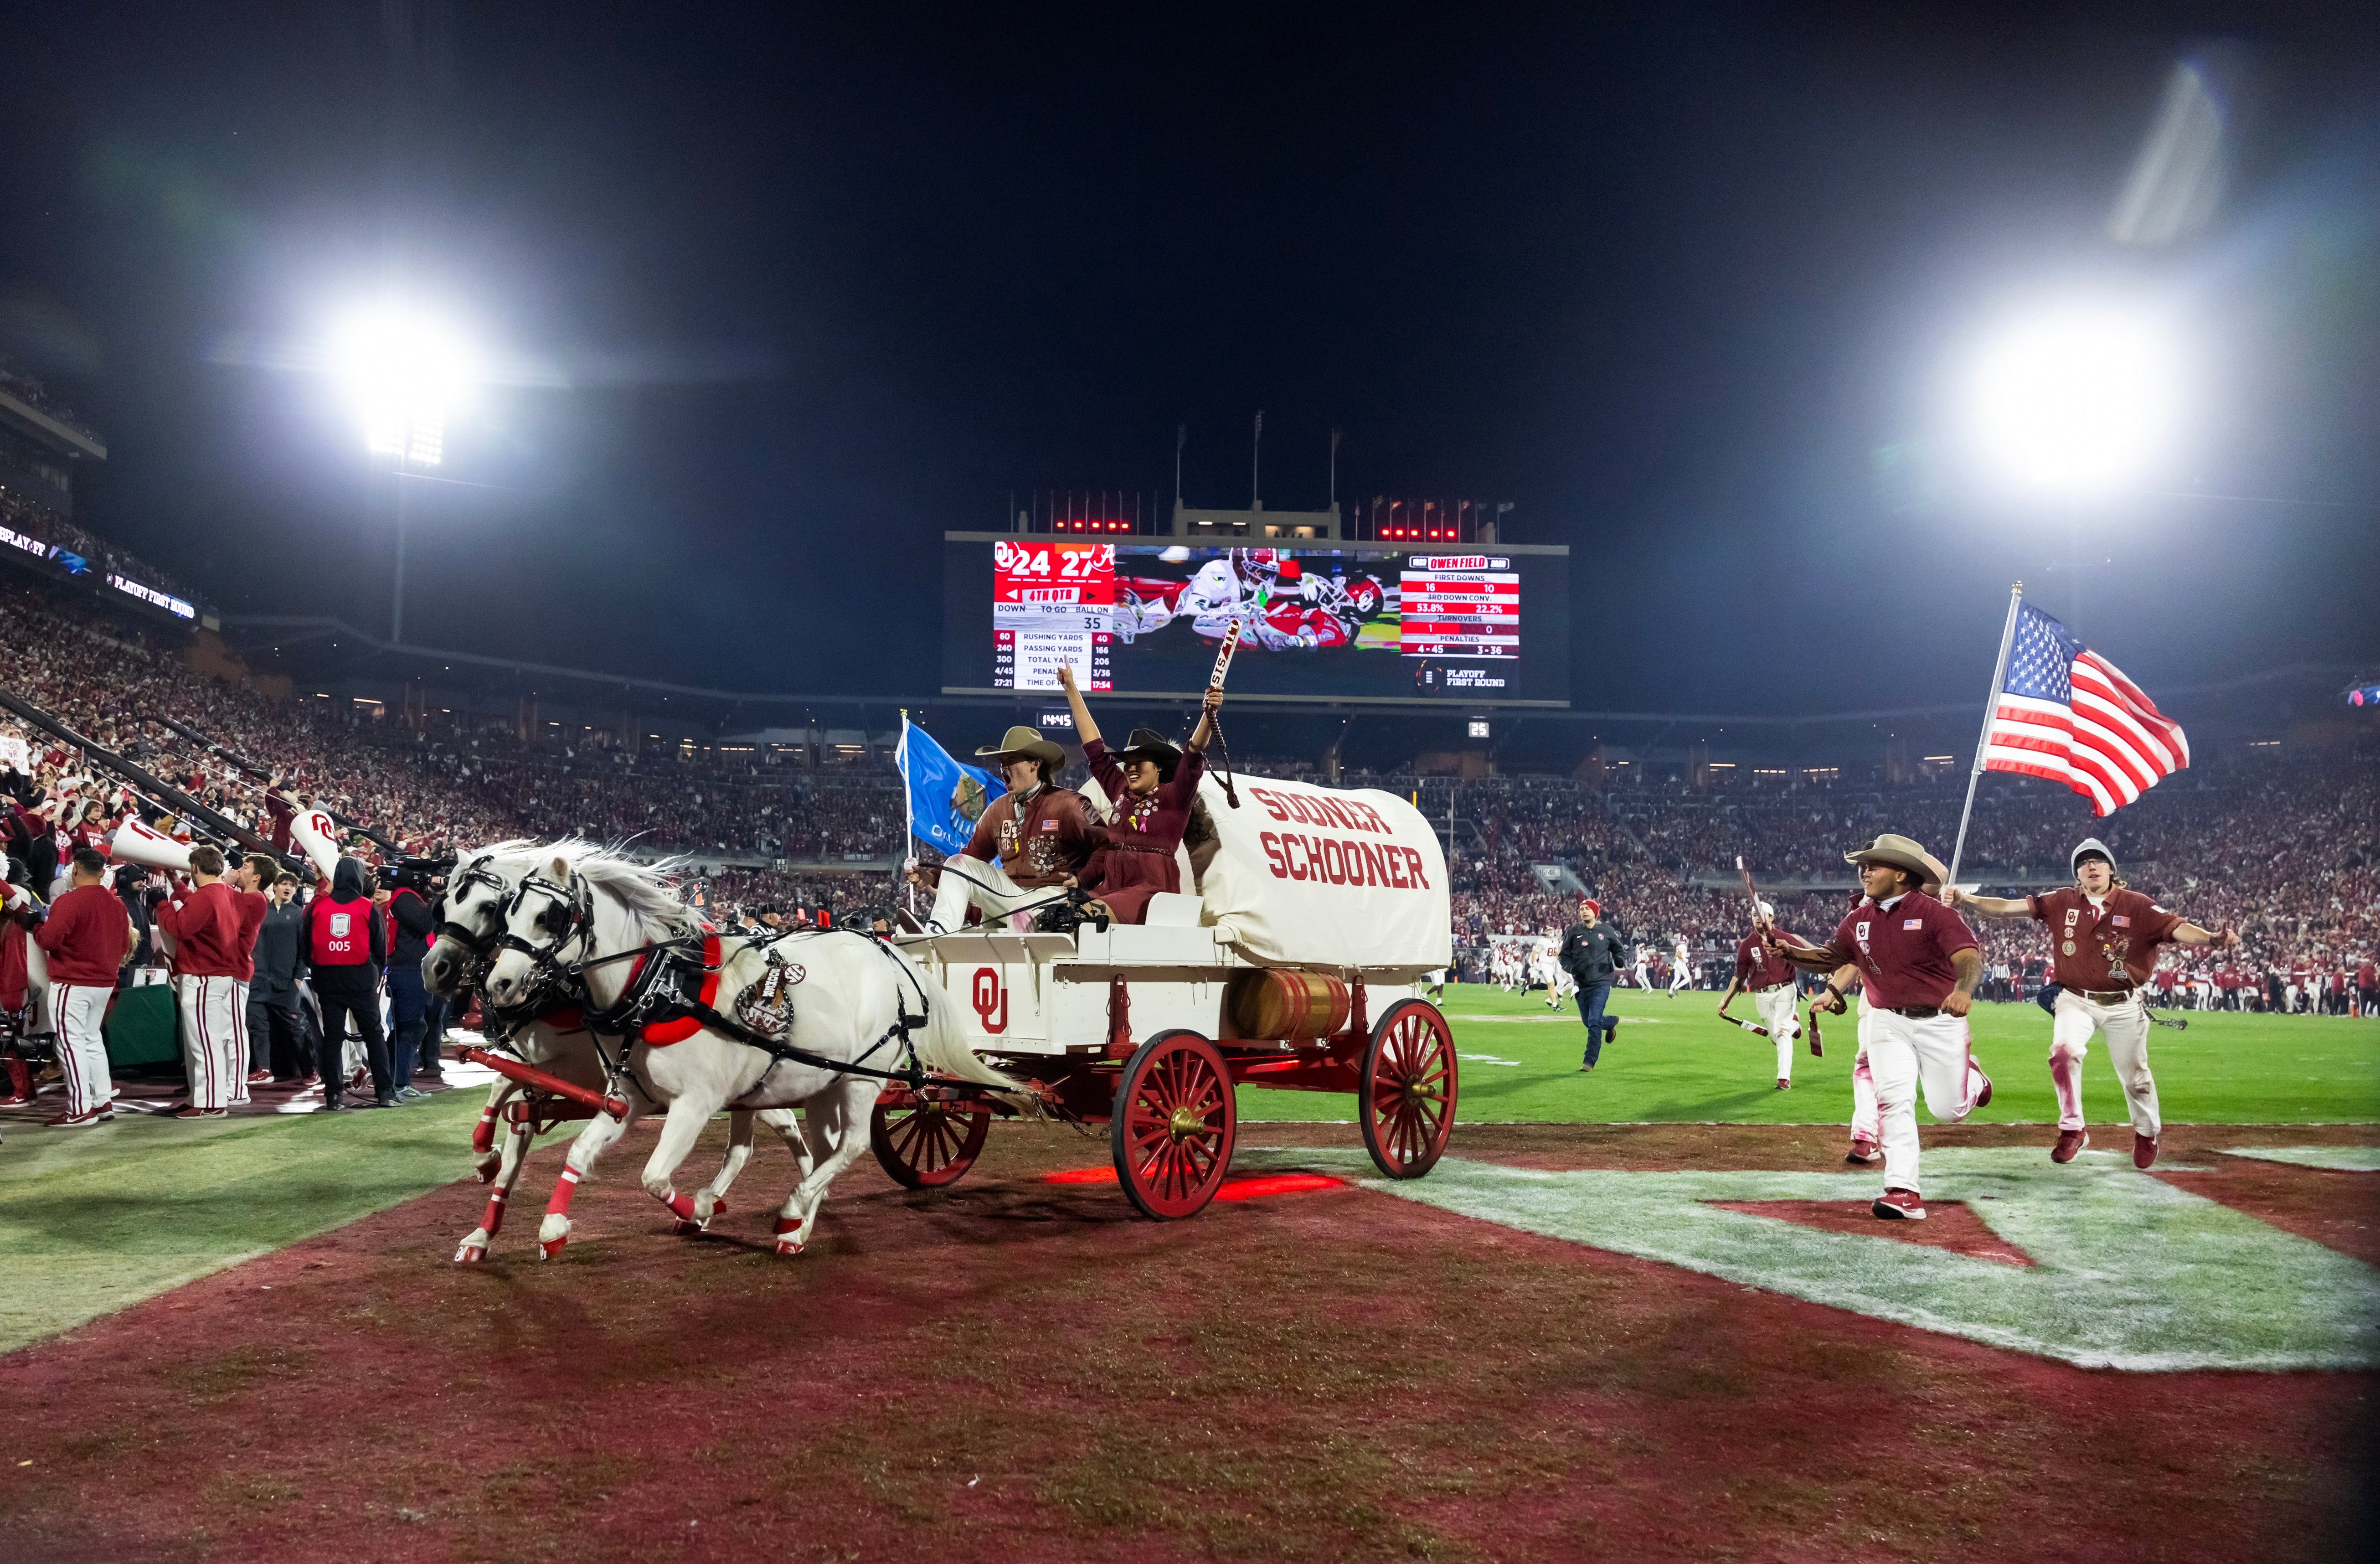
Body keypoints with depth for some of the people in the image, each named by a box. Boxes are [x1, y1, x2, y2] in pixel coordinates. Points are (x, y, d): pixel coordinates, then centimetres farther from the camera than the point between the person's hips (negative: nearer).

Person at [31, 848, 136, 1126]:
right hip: (104, 983, 7)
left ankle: (80, 1110, -5)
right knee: (92, 1039, 17)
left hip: (71, 983, -7)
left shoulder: (69, 902, -16)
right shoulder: (116, 904, 7)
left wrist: (36, 926, 0)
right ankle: (104, 1102, 18)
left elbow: (49, 940, -19)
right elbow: (124, 944, 13)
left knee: (71, 1043, -3)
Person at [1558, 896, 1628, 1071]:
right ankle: (1612, 1022, 46)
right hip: (1581, 984, 3)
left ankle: (1589, 1062, -7)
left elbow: (1619, 950, 14)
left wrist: (1619, 961, -8)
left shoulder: (1606, 932, 2)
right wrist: (1571, 968, -13)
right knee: (1588, 1022, 15)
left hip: (1601, 984, -3)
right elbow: (1564, 956, 6)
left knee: (1594, 1022, -12)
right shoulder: (1573, 932, 3)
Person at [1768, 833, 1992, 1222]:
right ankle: (1903, 1194, -15)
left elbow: (1970, 957, -28)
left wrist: (1963, 990, -50)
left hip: (1940, 1020, -3)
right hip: (1888, 1021, 4)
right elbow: (1828, 959, 13)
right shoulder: (1860, 921, 3)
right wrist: (1787, 948, -6)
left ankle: (1971, 1080, 41)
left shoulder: (1934, 913, -16)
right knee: (1894, 1100, -13)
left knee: (1949, 1110, 4)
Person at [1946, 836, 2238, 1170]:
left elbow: (2177, 928, -18)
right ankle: (2073, 1131, -8)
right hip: (2076, 1001, 0)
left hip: (2123, 1006, 0)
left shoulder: (2136, 905, -7)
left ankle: (2147, 1133, 39)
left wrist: (2212, 940, -39)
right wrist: (1965, 900, -25)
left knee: (2134, 1074, 10)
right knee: (2064, 1051, -24)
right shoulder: (2062, 903, -3)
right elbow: (2009, 907, -11)